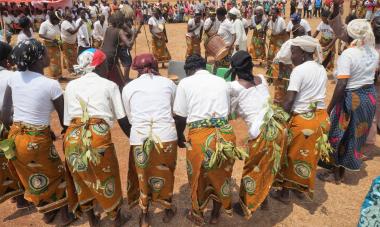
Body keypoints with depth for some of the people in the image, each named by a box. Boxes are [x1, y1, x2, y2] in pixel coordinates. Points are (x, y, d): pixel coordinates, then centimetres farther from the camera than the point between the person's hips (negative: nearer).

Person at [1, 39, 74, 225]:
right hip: (38, 140, -6)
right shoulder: (51, 85, -19)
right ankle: (65, 215, 38)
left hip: (15, 138, 6)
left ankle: (48, 213, 49)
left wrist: (17, 132, 15)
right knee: (56, 176, 20)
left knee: (32, 179, 26)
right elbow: (64, 119, -12)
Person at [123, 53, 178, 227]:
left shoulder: (129, 87, 8)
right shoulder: (169, 83, 11)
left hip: (139, 139, 0)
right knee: (165, 174, 22)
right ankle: (168, 209, 43)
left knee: (142, 176, 20)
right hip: (166, 137, 1)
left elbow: (130, 117, 11)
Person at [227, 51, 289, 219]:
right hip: (280, 126, 6)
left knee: (253, 171, 15)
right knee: (269, 167, 26)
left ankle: (246, 207, 33)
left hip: (262, 133, -6)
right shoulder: (261, 79, 11)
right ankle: (263, 199, 46)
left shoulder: (234, 87, -6)